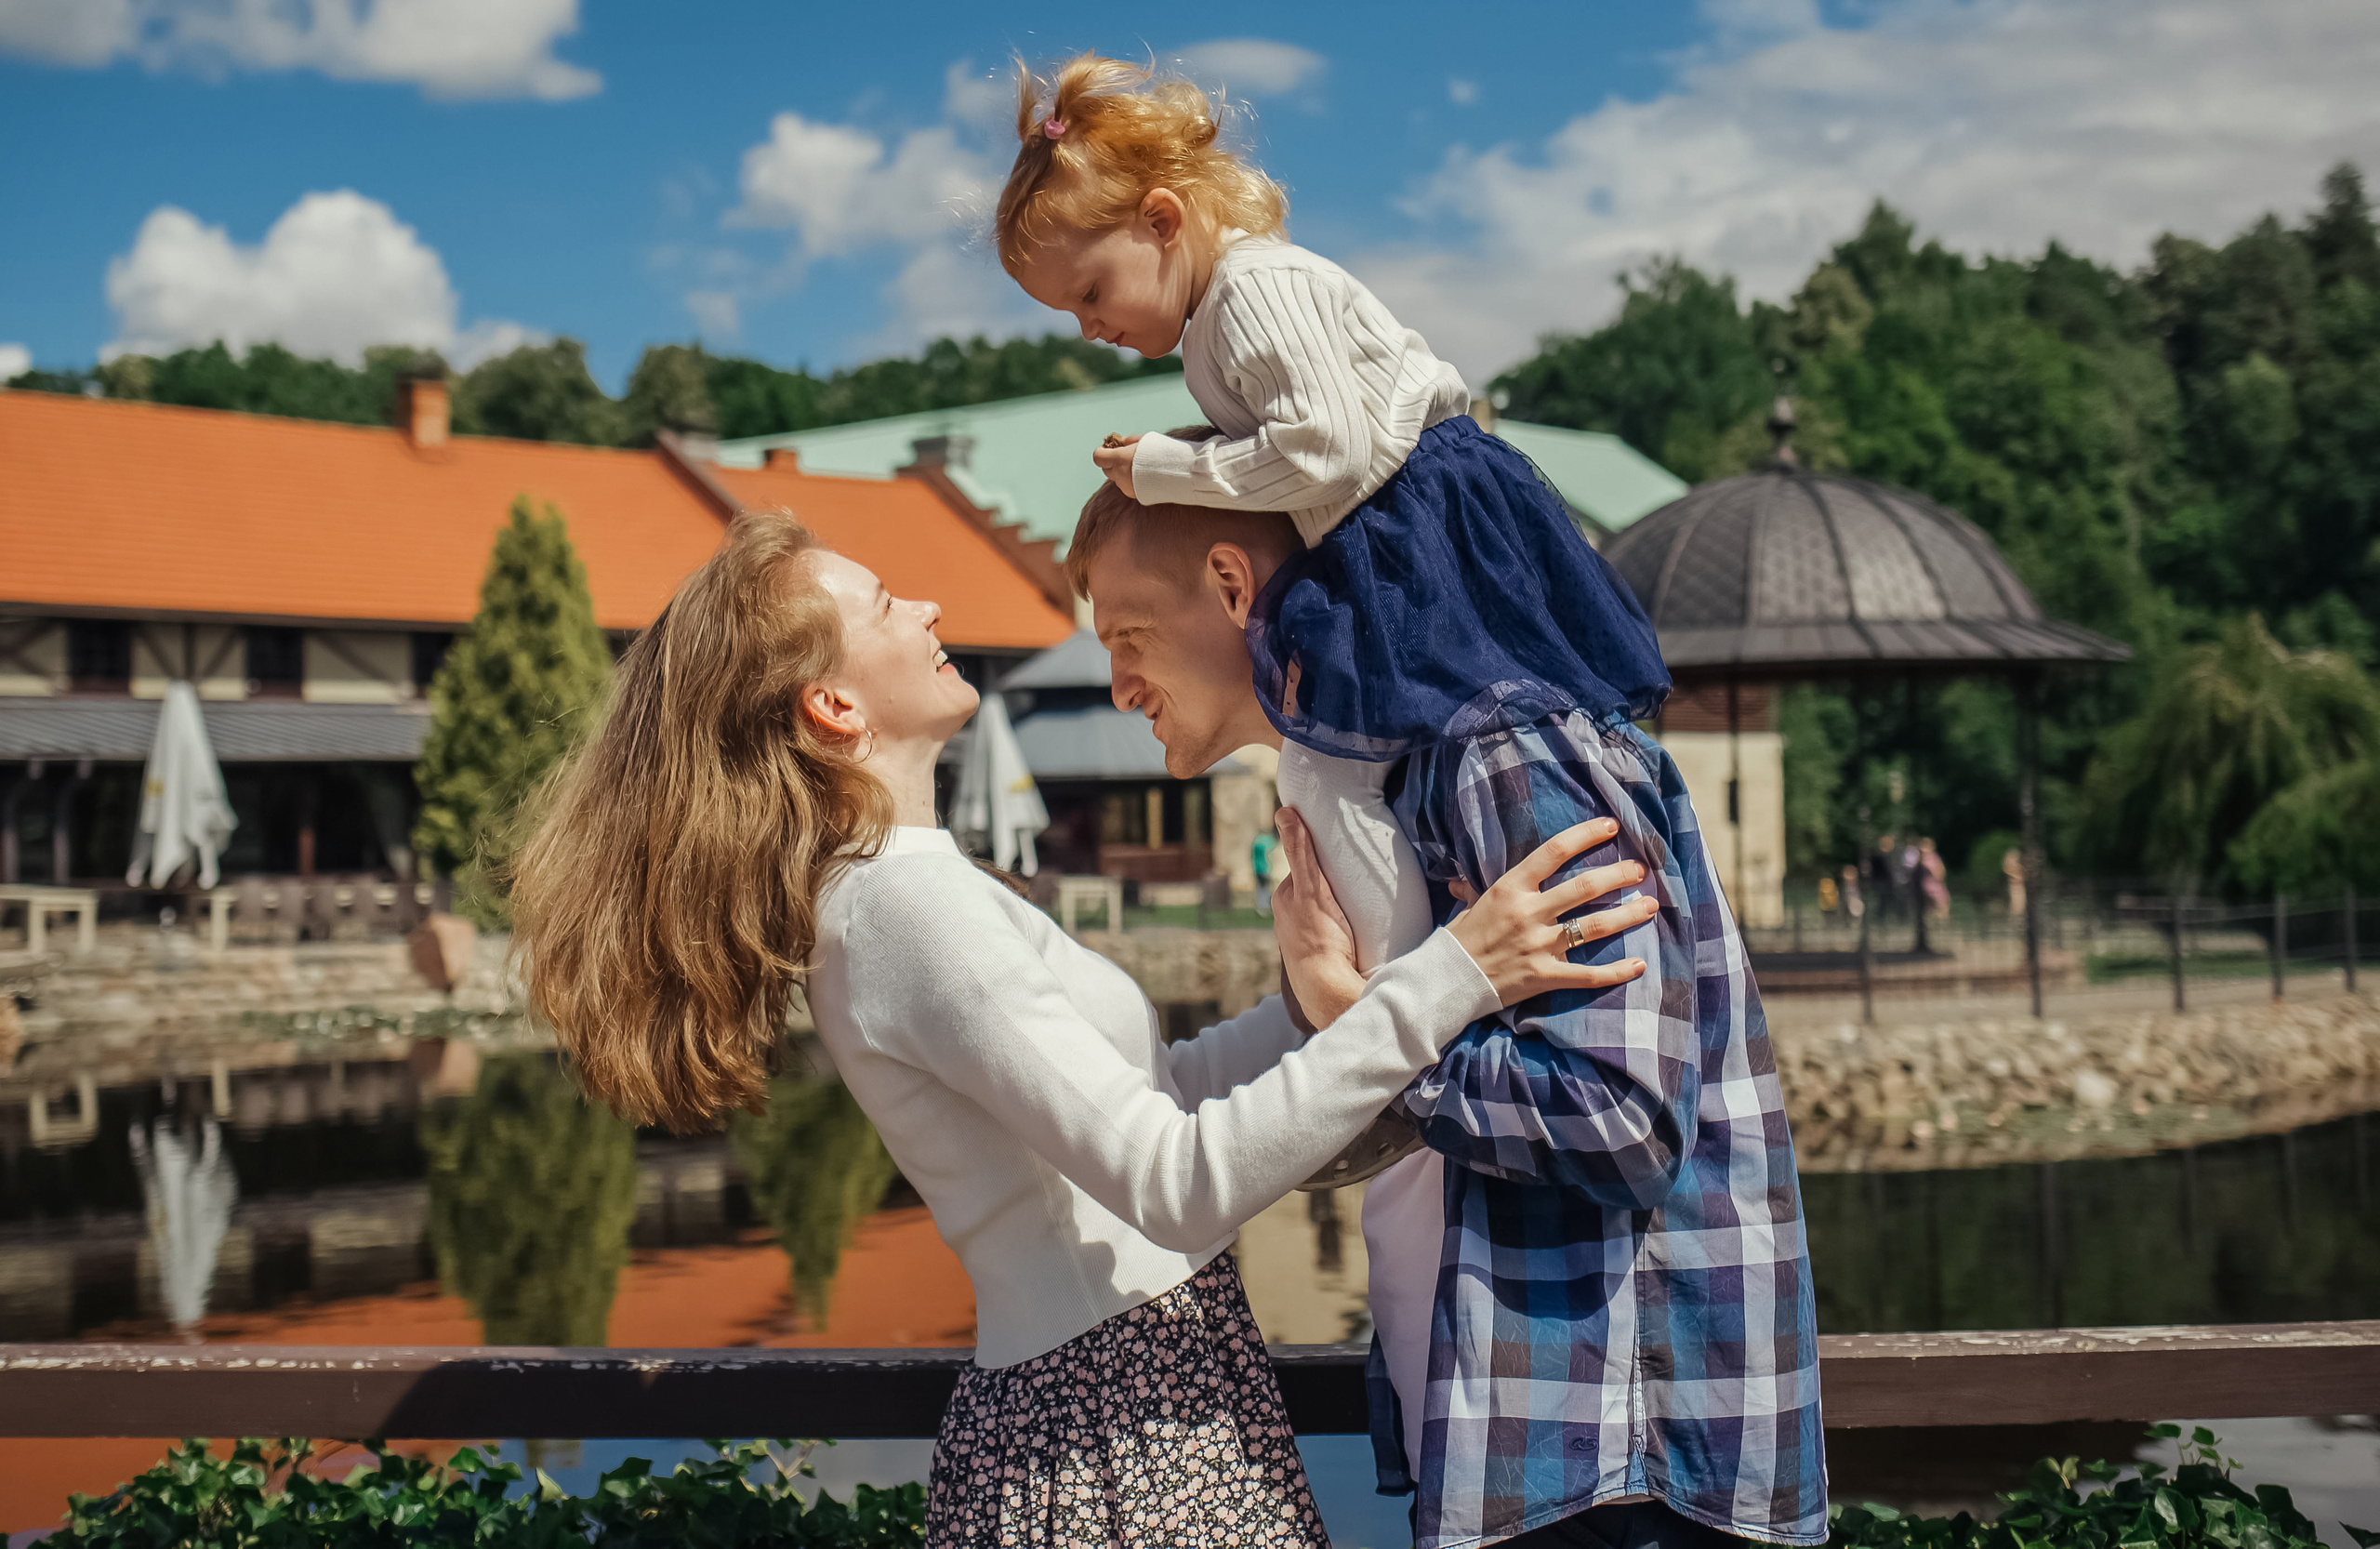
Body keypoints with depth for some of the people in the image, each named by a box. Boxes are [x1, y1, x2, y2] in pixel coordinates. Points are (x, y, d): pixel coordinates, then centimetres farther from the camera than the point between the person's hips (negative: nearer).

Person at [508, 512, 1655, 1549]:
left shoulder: (882, 893, 13)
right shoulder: (907, 901, -19)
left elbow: (1137, 1096, 13)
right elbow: (1181, 1185, -26)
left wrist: (1304, 1013, -3)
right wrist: (1451, 979, -27)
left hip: (1088, 1412, 9)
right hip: (1122, 1436, -9)